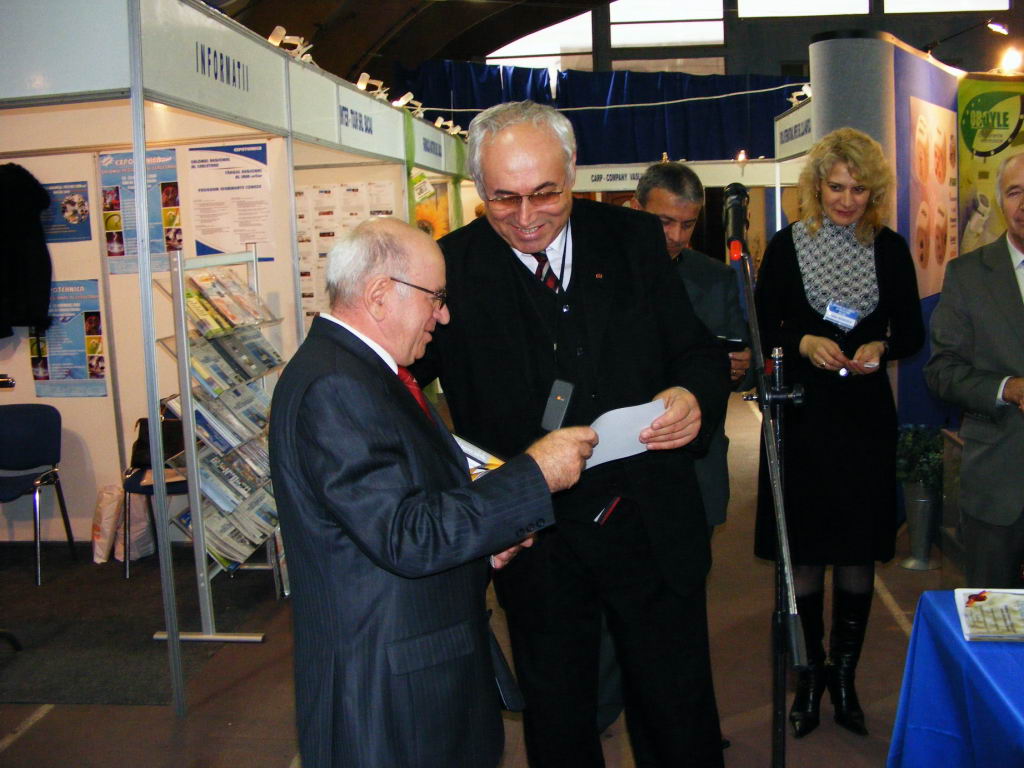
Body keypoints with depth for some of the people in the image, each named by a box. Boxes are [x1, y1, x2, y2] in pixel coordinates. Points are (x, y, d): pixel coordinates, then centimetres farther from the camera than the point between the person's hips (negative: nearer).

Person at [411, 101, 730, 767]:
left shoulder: (635, 239, 0)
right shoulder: (450, 268, -6)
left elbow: (698, 351, 6)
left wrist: (694, 396, -20)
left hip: (651, 529, 1)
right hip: (535, 543, -1)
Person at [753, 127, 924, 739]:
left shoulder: (890, 248, 4)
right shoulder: (787, 245, -1)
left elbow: (912, 332, 8)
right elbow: (763, 330, 2)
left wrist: (882, 347, -12)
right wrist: (803, 343, -16)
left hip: (866, 417, 2)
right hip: (802, 415, -1)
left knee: (858, 553, 7)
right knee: (804, 552, 4)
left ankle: (845, 677, 23)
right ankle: (810, 676, 20)